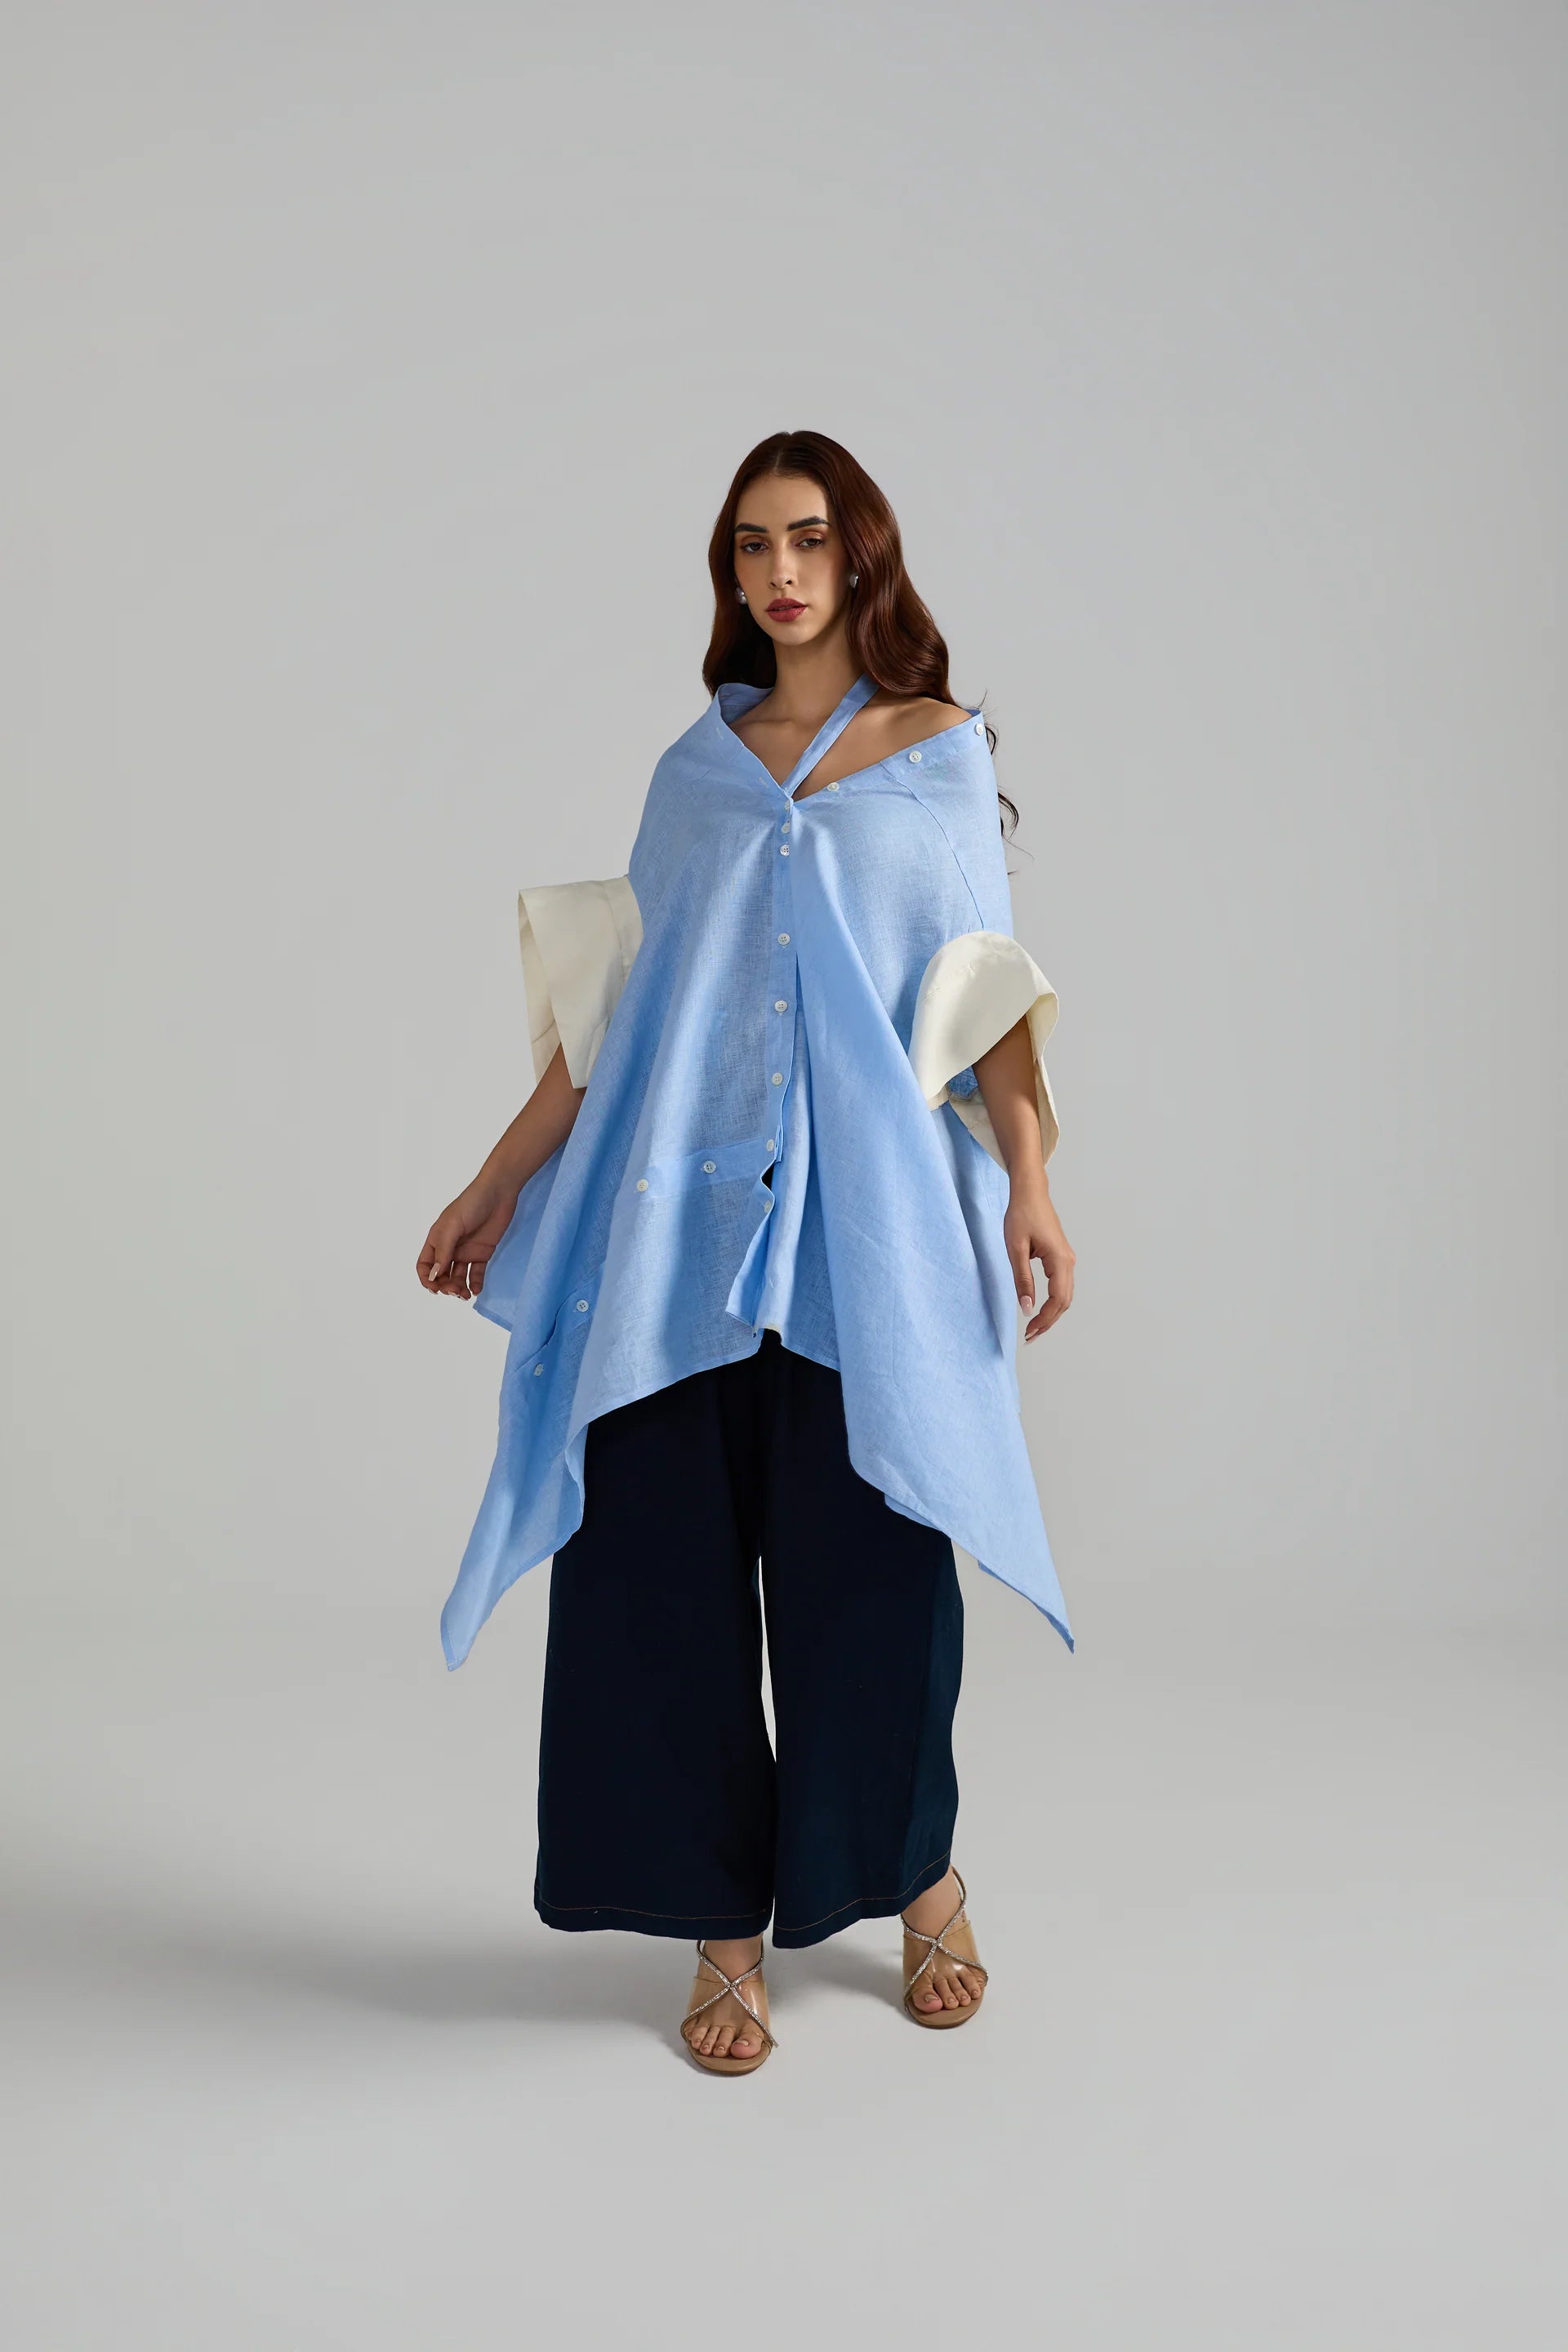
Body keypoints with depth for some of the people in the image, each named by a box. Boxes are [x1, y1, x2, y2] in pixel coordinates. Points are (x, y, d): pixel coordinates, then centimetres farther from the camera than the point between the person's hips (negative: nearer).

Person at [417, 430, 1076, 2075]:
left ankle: (919, 1883, 25)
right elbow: (616, 1007, 14)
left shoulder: (944, 754, 9)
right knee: (665, 1561, -1)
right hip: (682, 1203, 3)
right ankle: (726, 1925, 14)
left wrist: (1029, 1181, -10)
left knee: (866, 1562, 0)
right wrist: (502, 1182, 11)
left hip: (867, 1213, -2)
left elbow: (988, 991, 3)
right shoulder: (697, 768, 15)